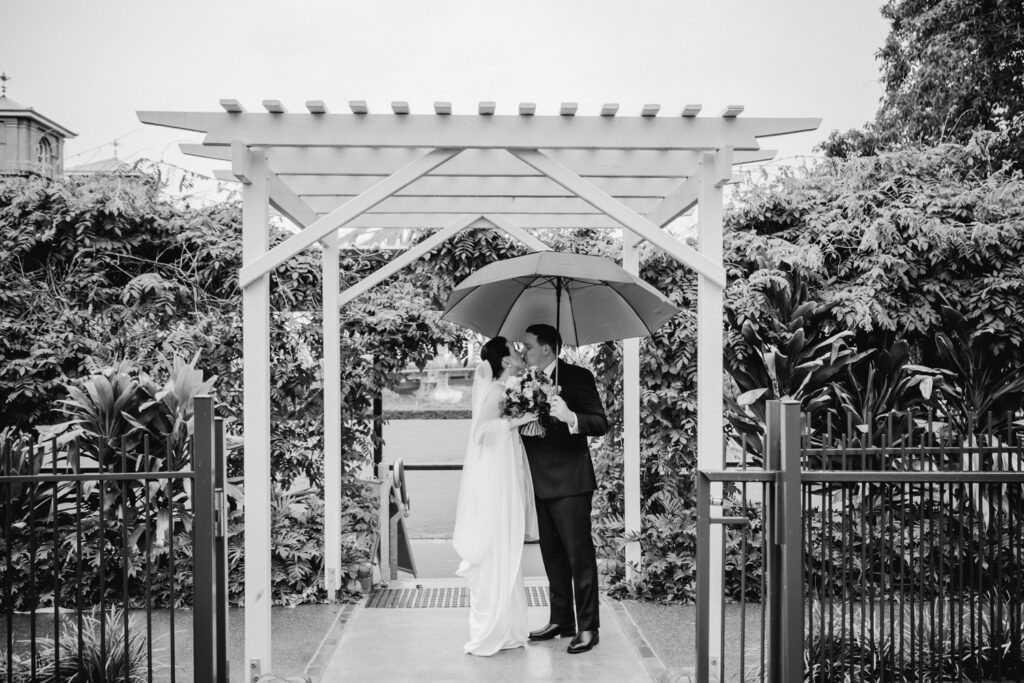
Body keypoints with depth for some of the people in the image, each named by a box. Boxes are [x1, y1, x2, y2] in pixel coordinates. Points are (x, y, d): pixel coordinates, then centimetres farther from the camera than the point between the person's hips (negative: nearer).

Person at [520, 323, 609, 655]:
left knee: (580, 555, 0)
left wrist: (570, 417, -32)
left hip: (569, 482, -7)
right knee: (552, 555, 15)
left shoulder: (577, 377, -9)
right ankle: (560, 619, 28)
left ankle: (587, 627, 9)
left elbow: (601, 423, -15)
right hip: (542, 484, 7)